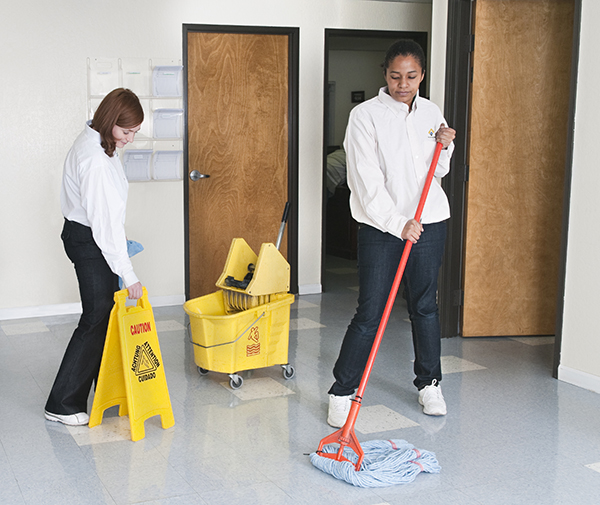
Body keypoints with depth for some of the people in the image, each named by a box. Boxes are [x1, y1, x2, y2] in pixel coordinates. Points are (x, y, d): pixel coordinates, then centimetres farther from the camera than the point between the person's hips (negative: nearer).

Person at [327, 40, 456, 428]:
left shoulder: (432, 113, 8)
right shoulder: (366, 115, -9)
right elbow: (367, 182, -16)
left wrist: (446, 146, -1)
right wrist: (397, 222, -23)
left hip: (429, 222, 5)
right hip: (381, 226, -4)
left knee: (425, 305, 14)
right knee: (370, 313, -4)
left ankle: (430, 383, 30)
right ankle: (342, 392, 10)